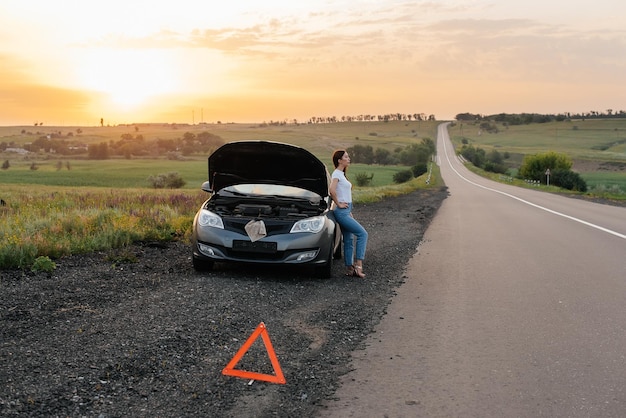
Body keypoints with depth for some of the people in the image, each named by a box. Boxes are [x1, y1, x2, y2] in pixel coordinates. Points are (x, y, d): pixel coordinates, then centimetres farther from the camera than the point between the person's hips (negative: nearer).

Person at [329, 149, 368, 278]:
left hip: (346, 212, 10)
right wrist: (338, 204, -17)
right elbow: (332, 190, -29)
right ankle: (358, 264, -11)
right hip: (342, 212, -10)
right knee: (362, 234, -12)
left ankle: (350, 269, 14)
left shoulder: (342, 174, 17)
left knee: (348, 240, 10)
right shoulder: (336, 174, -12)